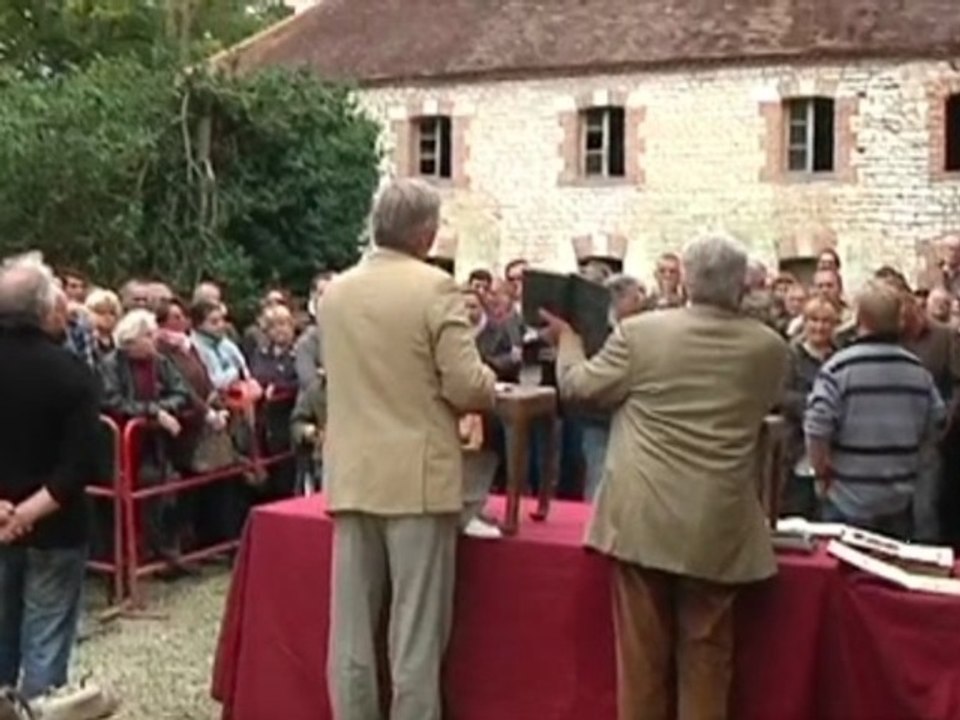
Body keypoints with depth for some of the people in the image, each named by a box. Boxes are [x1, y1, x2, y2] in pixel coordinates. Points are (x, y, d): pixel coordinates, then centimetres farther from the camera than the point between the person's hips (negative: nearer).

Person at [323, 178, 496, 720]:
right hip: (418, 476, -5)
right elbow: (468, 388, -13)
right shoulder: (436, 288, -10)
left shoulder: (336, 291, 7)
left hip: (352, 477, 5)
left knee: (352, 627, 10)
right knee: (416, 631, 3)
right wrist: (491, 384, 8)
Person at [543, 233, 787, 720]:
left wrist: (567, 338, 22)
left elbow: (580, 386, 4)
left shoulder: (640, 332, -7)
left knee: (641, 646, 10)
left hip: (644, 517, -1)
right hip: (718, 525, 1)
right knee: (705, 651, 11)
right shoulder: (770, 348, -1)